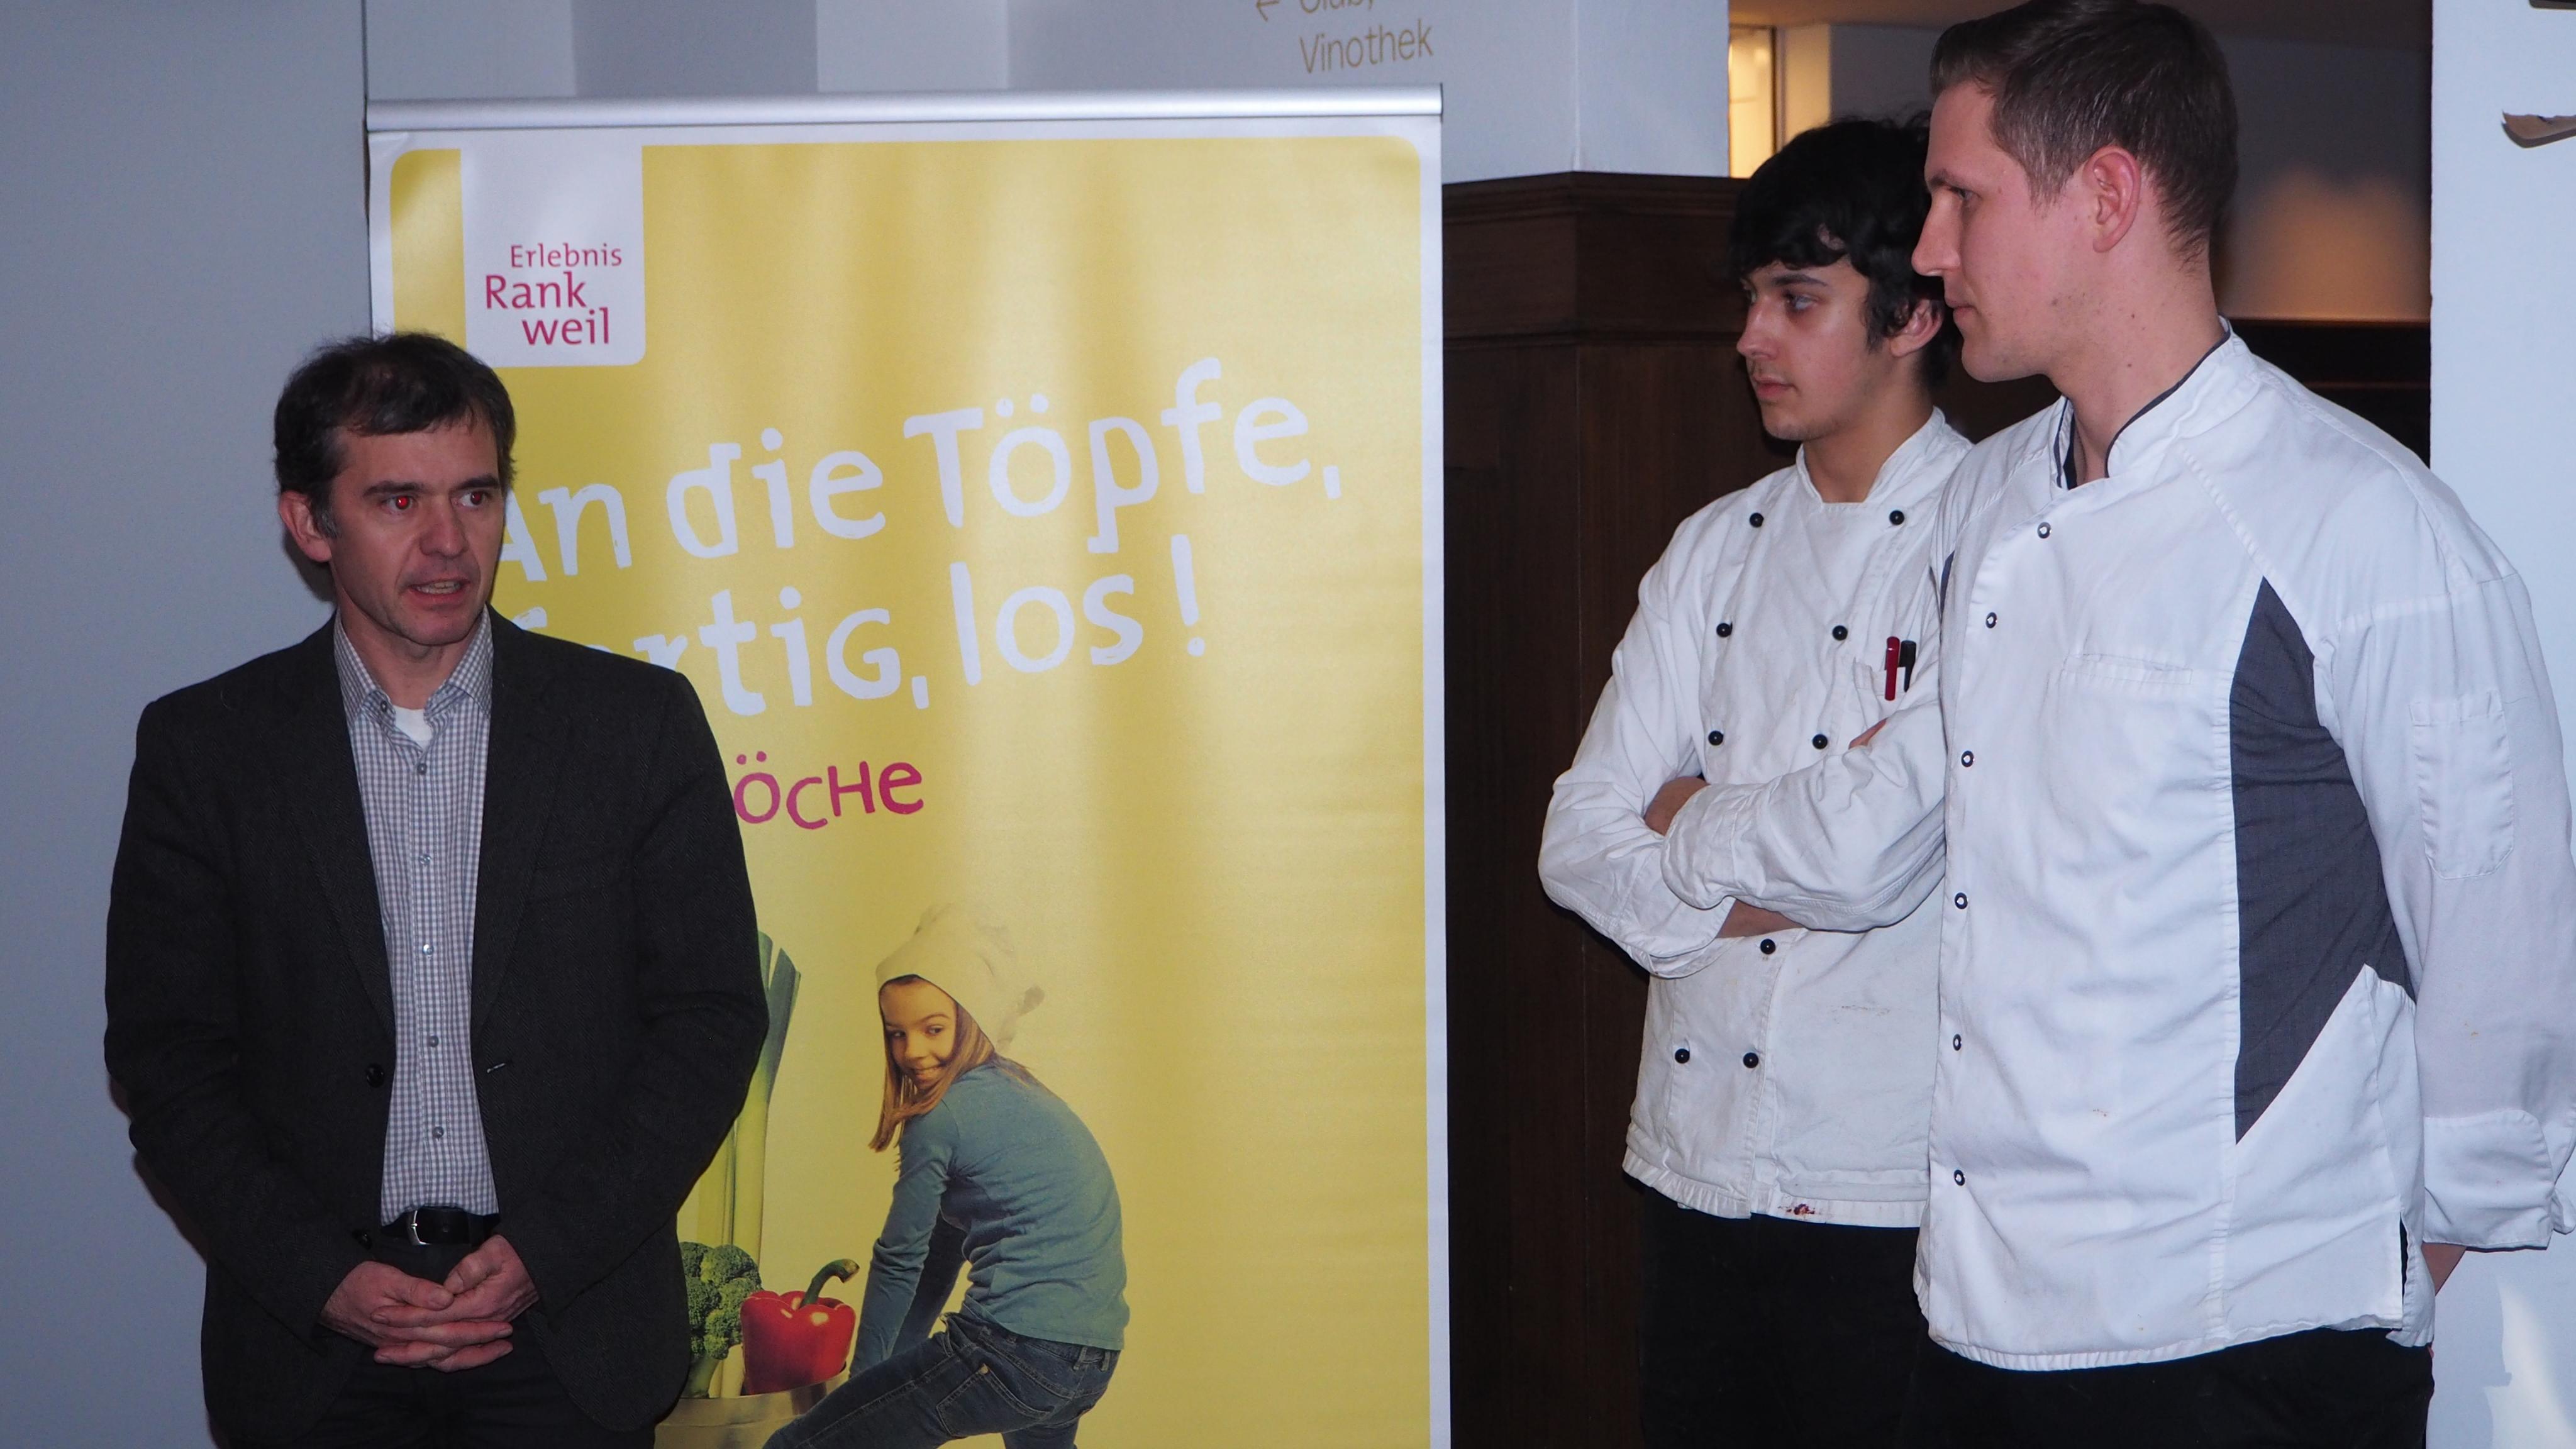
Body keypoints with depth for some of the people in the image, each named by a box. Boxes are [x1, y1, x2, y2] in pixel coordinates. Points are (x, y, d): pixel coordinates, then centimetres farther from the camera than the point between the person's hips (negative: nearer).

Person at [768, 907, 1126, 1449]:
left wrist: (864, 1375, 15)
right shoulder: (1020, 1094, 20)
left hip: (1017, 1351, -10)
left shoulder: (945, 1116, -7)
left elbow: (900, 1260, 1)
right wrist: (894, 1370, 28)